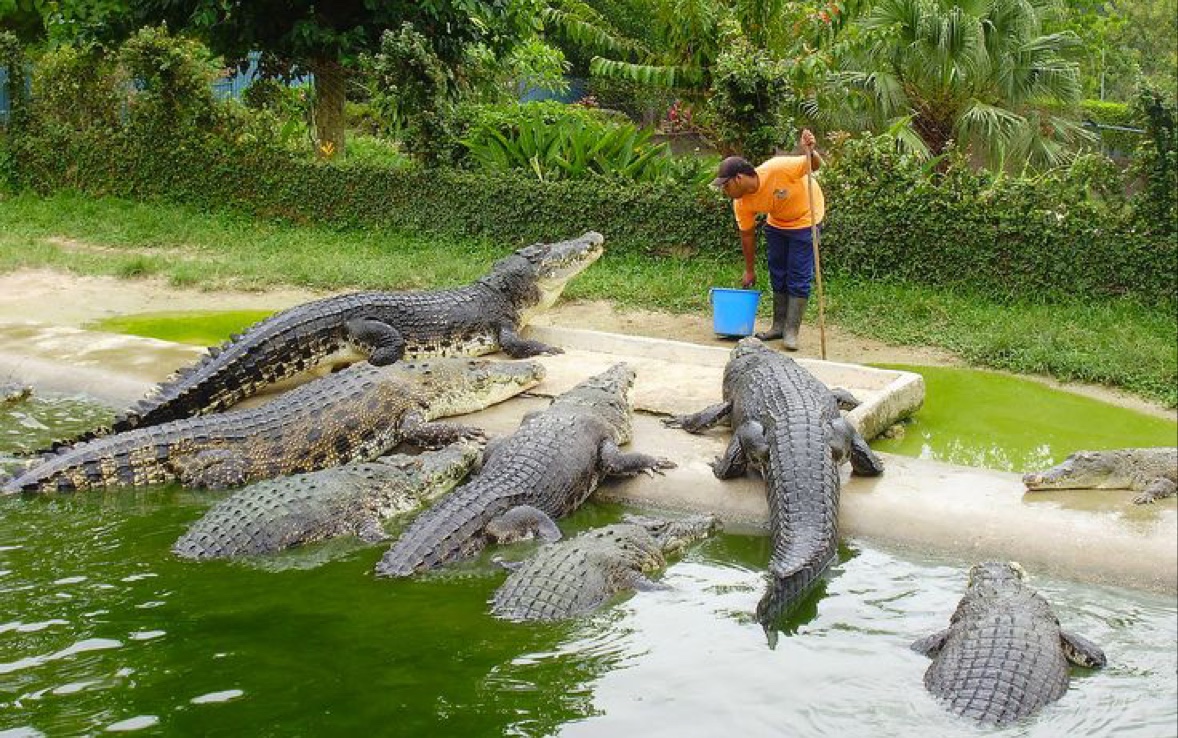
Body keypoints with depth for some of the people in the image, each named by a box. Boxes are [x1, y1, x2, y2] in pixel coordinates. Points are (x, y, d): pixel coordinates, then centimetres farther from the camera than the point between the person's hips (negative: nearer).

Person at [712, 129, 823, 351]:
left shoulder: (777, 169, -36)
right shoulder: (742, 203, -18)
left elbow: (815, 165, -24)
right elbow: (747, 235, -5)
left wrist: (810, 152, -48)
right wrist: (750, 270, 2)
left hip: (805, 218, -5)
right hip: (777, 223, 5)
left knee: (798, 277, -8)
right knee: (777, 274, 8)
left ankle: (791, 331, -4)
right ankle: (779, 325, 21)